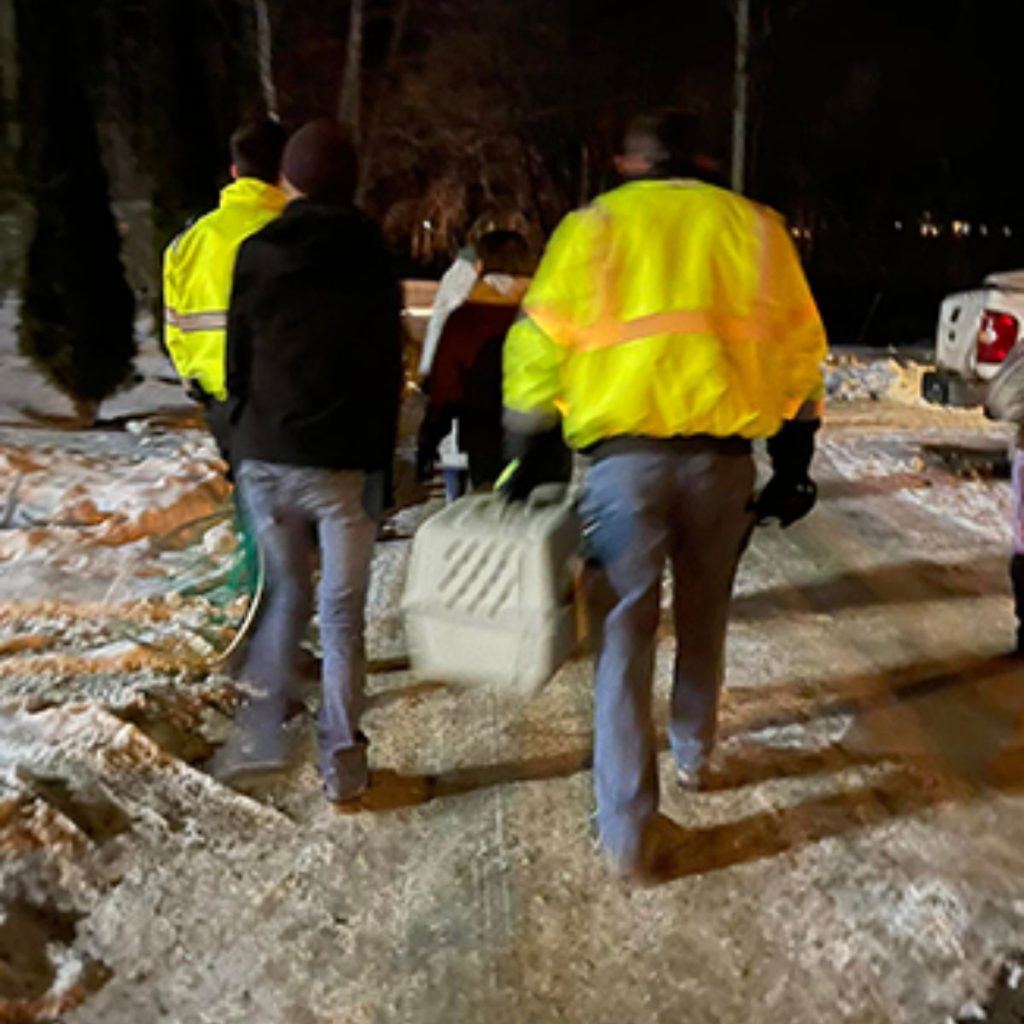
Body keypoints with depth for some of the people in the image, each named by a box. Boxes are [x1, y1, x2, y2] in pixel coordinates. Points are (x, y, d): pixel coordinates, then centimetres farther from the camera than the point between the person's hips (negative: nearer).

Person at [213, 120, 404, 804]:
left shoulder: (255, 256, 3)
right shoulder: (372, 262, 0)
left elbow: (238, 363, 6)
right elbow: (388, 375, 1)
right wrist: (381, 467, 8)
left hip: (266, 457, 2)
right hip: (343, 461, -2)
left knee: (286, 595, 18)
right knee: (341, 612, 6)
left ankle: (262, 733, 15)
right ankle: (342, 761, 8)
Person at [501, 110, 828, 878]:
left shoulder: (593, 225, 8)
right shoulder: (753, 225, 12)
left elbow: (537, 347, 4)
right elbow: (798, 348, 9)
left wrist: (525, 455, 10)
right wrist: (794, 460, 14)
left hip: (623, 451, -1)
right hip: (722, 449, 2)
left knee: (626, 631, 3)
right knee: (703, 615, 21)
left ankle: (629, 830, 3)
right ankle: (694, 752, 40)